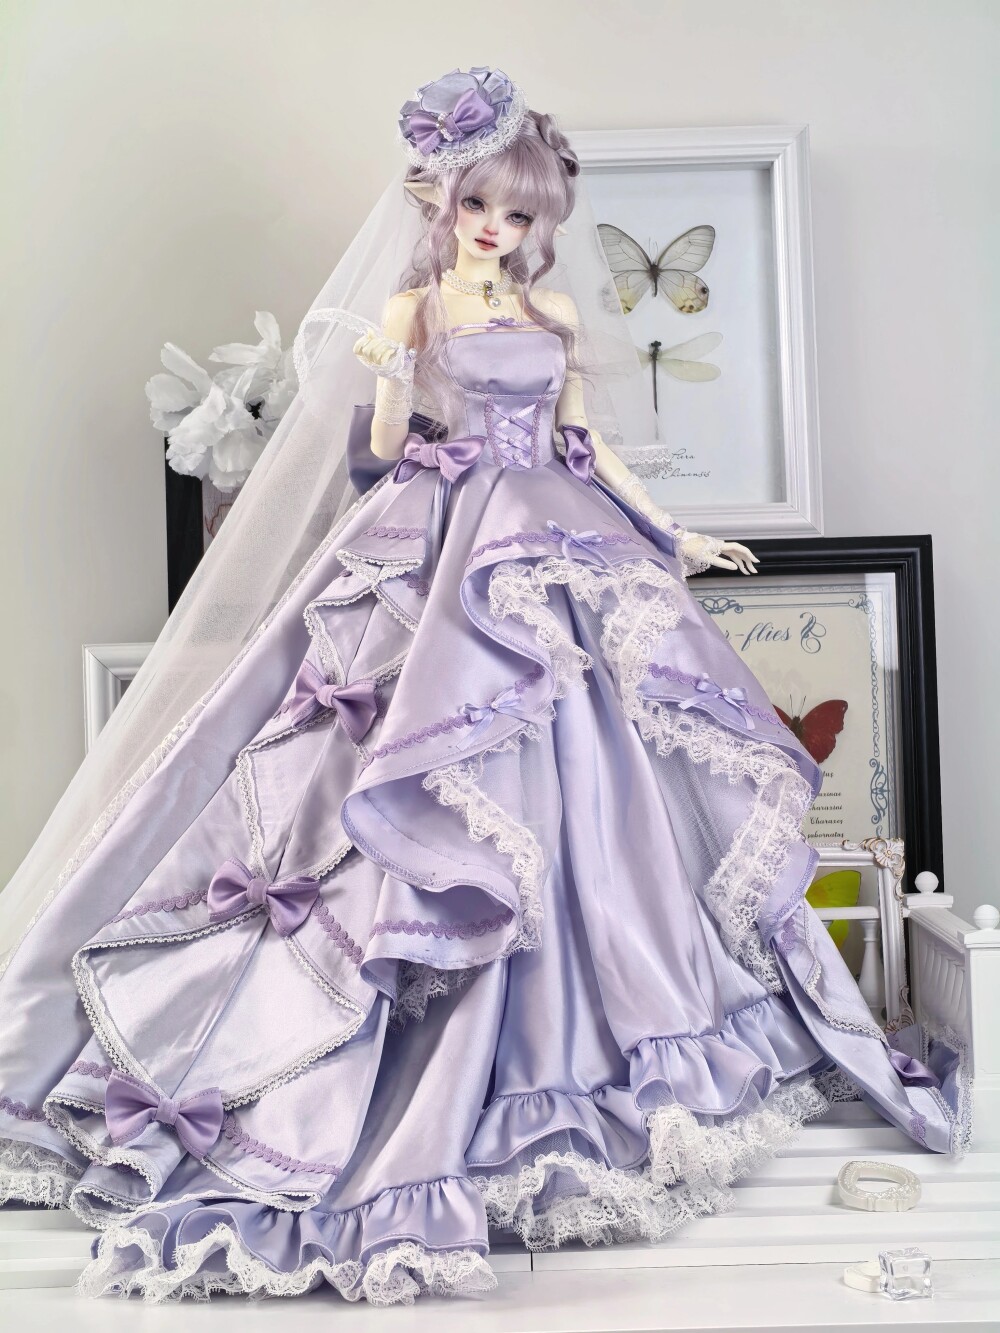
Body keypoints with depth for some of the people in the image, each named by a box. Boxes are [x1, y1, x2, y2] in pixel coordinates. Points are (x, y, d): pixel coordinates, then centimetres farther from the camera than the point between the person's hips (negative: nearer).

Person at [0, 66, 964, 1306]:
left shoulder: (557, 311, 12)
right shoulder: (412, 307, 3)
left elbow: (588, 442, 15)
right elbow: (384, 449, -1)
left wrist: (673, 538, 14)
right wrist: (394, 378, -18)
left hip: (552, 559, 3)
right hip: (436, 564, -3)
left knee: (563, 794, 1)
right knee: (435, 814, -6)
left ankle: (568, 1066, 15)